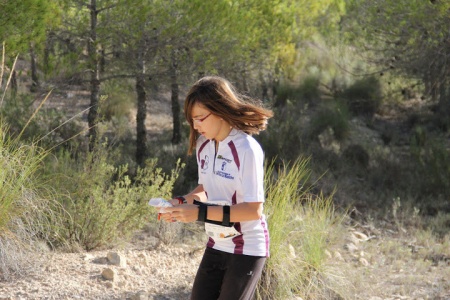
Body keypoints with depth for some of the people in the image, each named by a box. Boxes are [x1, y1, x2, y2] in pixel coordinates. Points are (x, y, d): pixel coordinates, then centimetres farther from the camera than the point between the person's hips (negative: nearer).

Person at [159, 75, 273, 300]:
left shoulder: (247, 149, -22)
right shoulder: (203, 146, 1)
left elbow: (254, 210, -24)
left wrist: (200, 213, -27)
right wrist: (183, 202, -6)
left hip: (247, 249, -7)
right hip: (216, 246, 8)